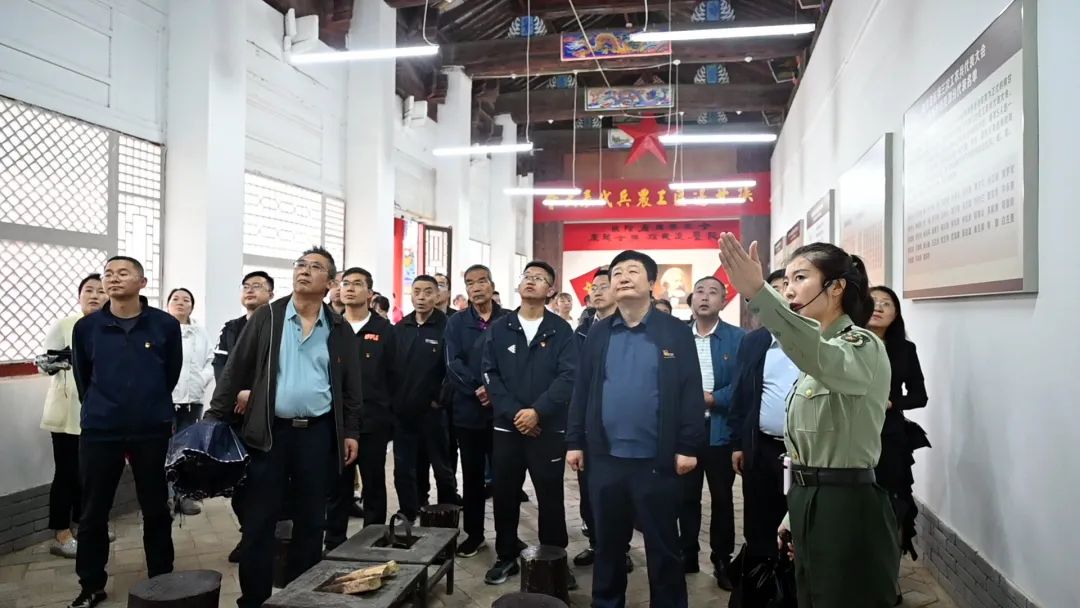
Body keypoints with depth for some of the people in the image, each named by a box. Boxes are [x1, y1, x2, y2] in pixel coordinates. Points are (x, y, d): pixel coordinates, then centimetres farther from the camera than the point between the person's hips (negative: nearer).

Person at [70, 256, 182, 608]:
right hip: (99, 431, 1)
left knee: (156, 509, 9)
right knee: (93, 512, 9)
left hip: (153, 430, -1)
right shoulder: (86, 327, 0)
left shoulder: (166, 325, -4)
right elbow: (82, 378, 12)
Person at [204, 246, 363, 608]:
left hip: (318, 433, 1)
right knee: (258, 520, 4)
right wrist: (215, 419, -3)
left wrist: (351, 432, 4)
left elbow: (351, 386, 8)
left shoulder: (340, 330, 5)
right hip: (271, 430, -1)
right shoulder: (266, 318, 1)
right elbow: (236, 370, 1)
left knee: (311, 520, 11)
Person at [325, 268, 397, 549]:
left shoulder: (384, 330, 1)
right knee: (338, 487, 10)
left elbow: (393, 377, 2)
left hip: (373, 422, -1)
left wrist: (391, 417, -1)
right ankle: (334, 545, 22)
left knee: (374, 486, 8)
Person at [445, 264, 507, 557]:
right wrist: (477, 387, -19)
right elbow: (453, 364, -6)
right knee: (472, 475, 12)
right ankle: (473, 534, 25)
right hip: (468, 411, 2)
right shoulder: (456, 323, 5)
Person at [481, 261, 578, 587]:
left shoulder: (561, 330, 0)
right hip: (507, 427, 2)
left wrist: (537, 411, -19)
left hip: (549, 429, -2)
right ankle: (506, 557, 26)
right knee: (505, 496, 10)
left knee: (551, 498, 6)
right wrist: (514, 412, -12)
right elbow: (490, 374, -1)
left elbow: (568, 376, -9)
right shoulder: (499, 329, 6)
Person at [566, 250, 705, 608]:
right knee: (608, 544, 16)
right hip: (605, 458, 3)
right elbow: (581, 390, 7)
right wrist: (574, 442, 4)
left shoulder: (676, 332, -3)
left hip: (657, 460, -3)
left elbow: (691, 392, -6)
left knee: (663, 547, 10)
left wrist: (688, 447, -10)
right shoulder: (598, 334, 7)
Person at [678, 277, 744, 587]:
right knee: (686, 497, 12)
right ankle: (687, 555, 26)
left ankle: (722, 560, 23)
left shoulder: (738, 338, -1)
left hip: (720, 430, -1)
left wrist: (710, 398, -15)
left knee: (722, 498, 10)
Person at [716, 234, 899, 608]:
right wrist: (795, 513, 19)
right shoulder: (820, 352, 14)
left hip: (848, 507, -9)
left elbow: (823, 359, -41)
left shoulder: (862, 346, -15)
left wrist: (756, 294, -55)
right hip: (810, 503, 9)